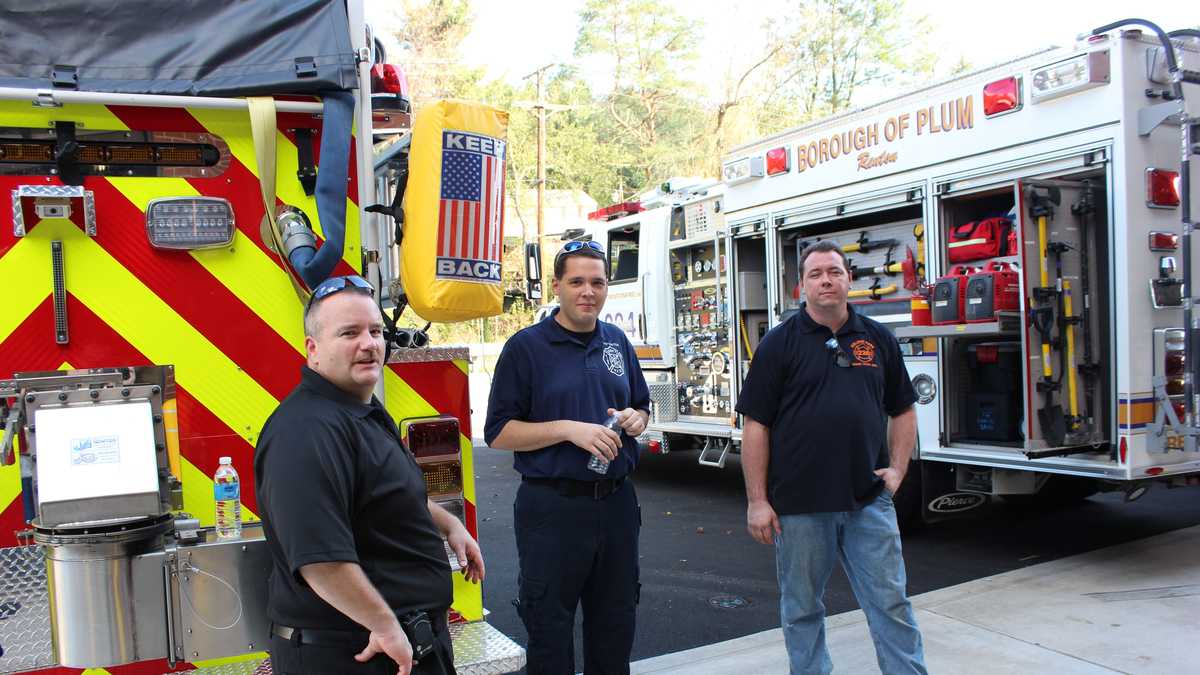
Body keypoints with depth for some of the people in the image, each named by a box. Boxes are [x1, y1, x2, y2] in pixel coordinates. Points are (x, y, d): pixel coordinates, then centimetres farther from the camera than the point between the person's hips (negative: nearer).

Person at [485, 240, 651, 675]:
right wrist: (569, 429, -20)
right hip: (553, 505, -5)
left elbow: (642, 407, 20)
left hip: (616, 500, 5)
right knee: (550, 627, 8)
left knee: (615, 625, 18)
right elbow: (498, 433, -10)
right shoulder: (526, 346, -7)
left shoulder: (617, 342, 9)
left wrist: (634, 419, -4)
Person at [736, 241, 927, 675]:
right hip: (798, 504, -2)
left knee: (891, 603, 6)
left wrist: (897, 468, 4)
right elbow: (755, 424, -5)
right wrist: (757, 501, -8)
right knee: (801, 608, 11)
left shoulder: (878, 340, 8)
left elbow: (903, 410, 18)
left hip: (869, 501, 2)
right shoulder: (780, 343, -3)